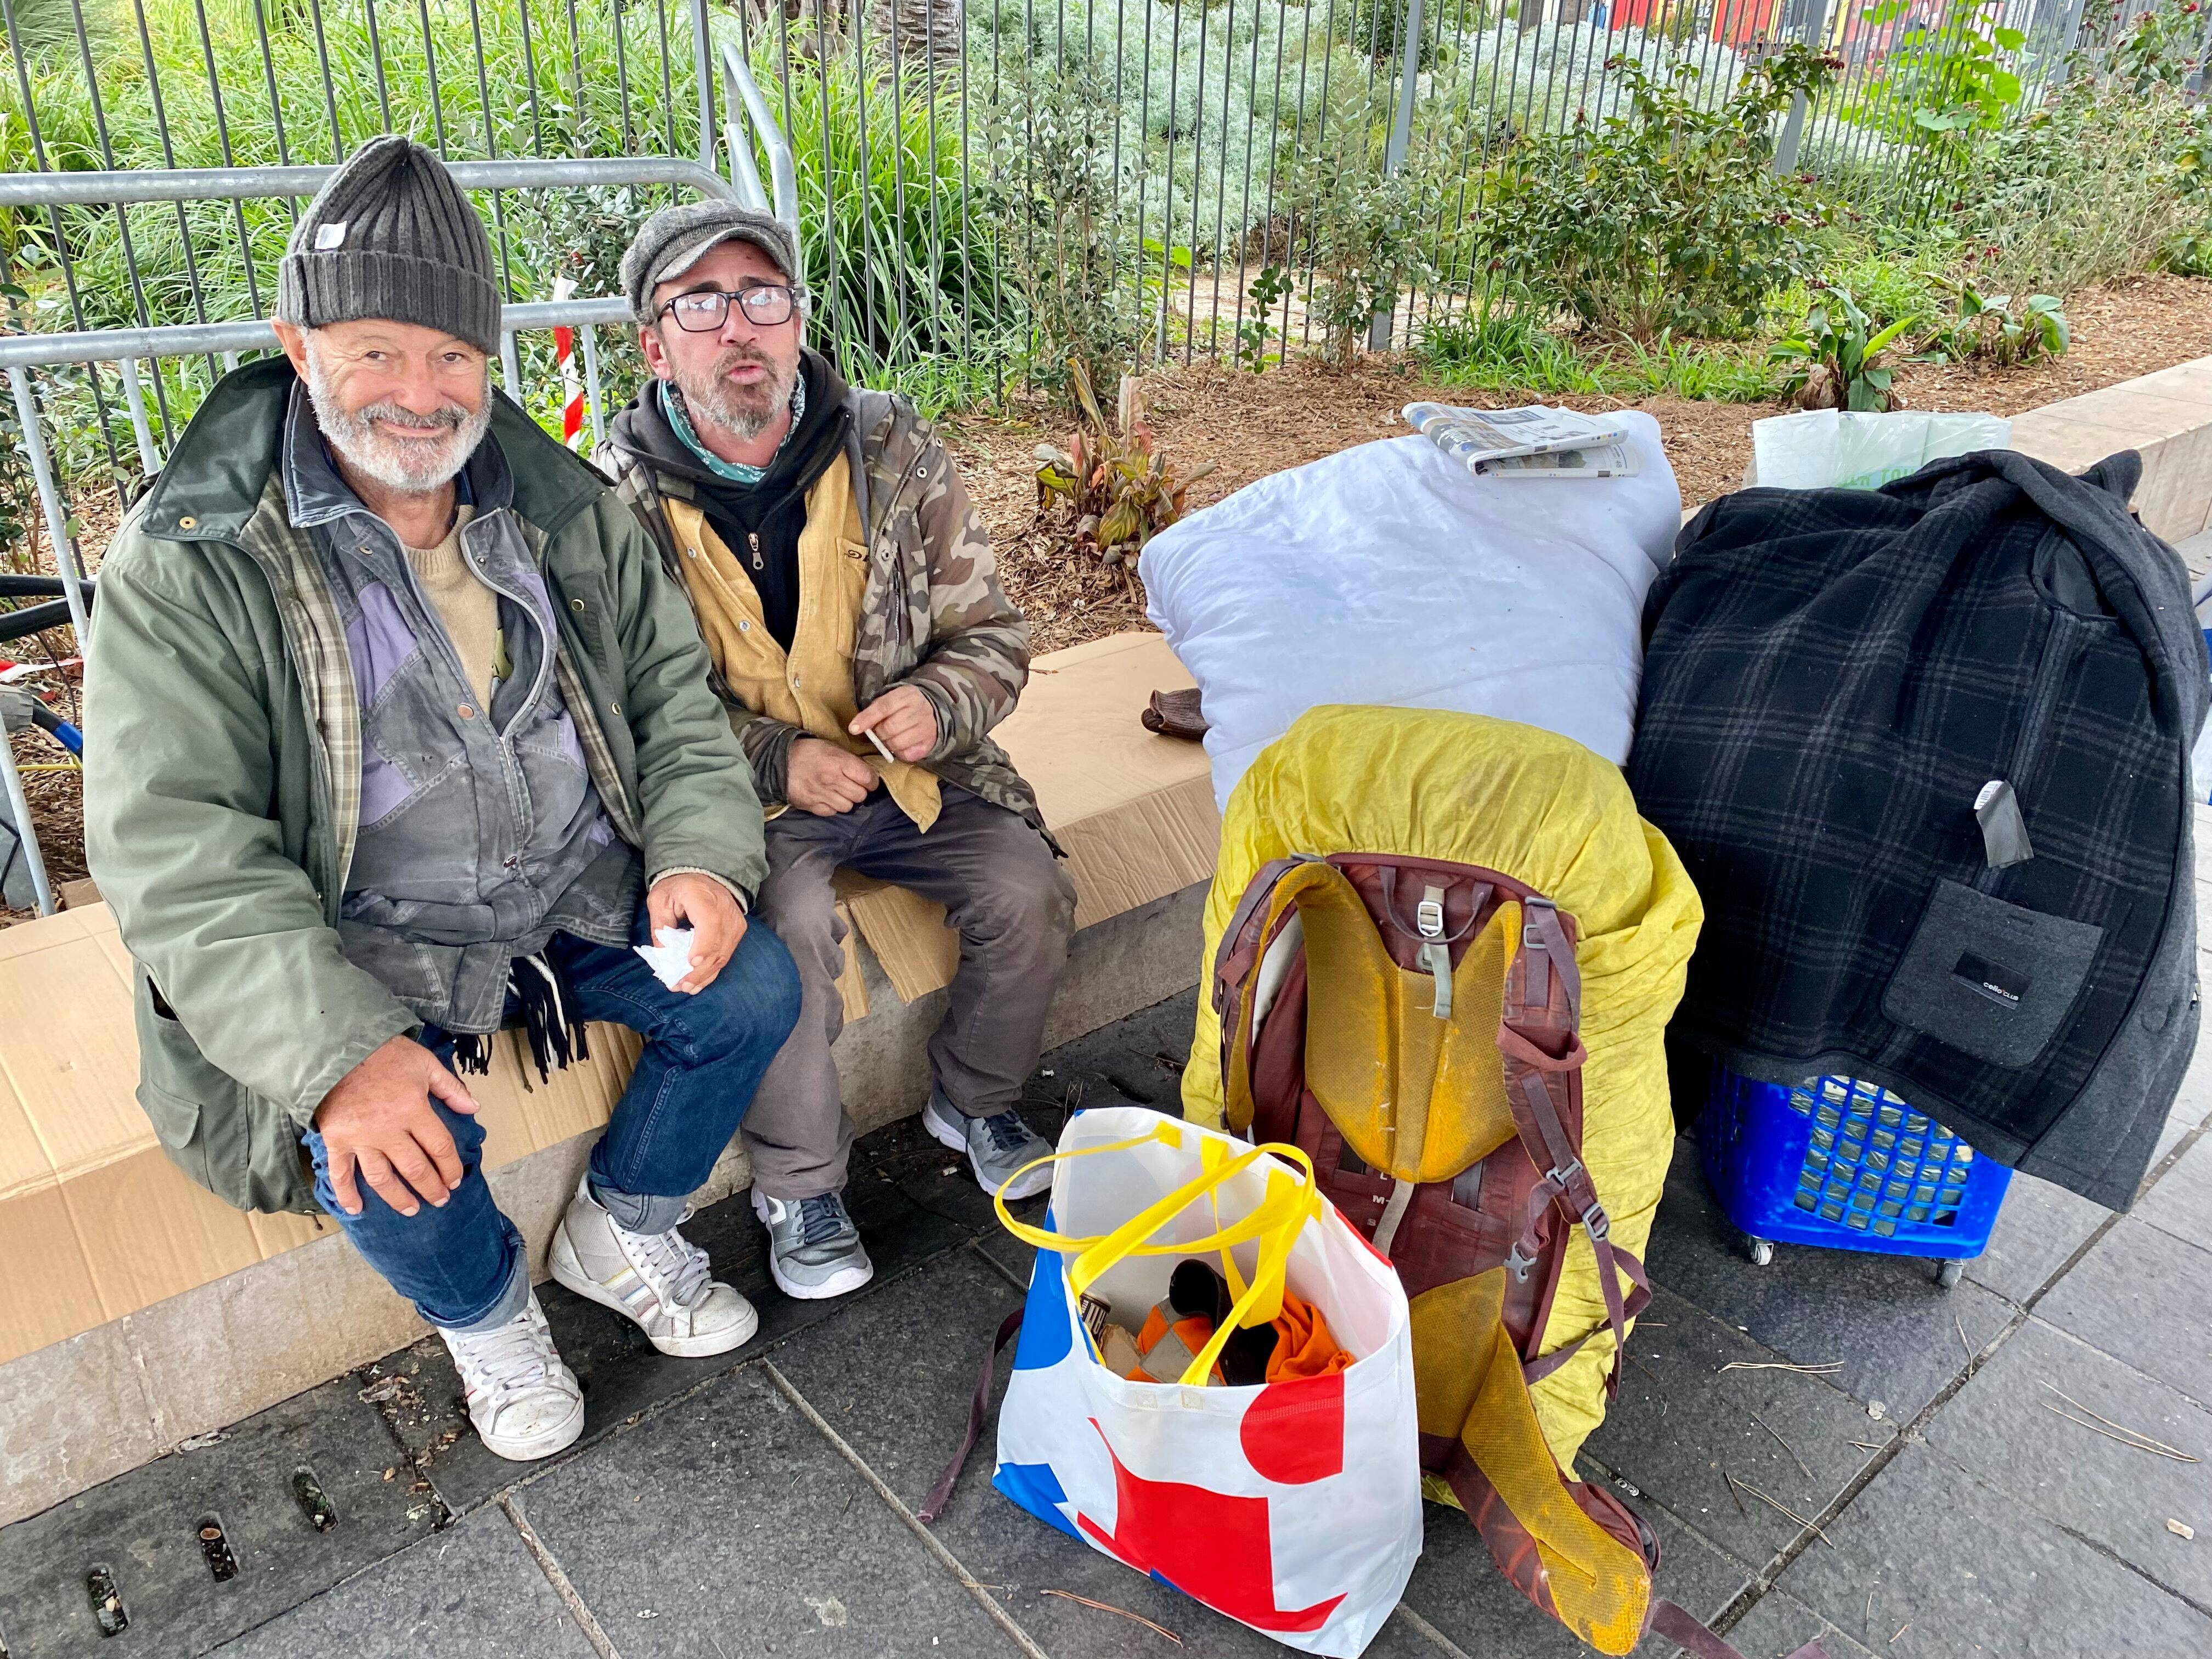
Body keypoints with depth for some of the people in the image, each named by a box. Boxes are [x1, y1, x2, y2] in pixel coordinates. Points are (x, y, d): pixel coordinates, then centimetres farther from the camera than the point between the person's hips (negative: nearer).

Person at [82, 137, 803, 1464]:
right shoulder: (192, 568, -12)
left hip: (583, 897, 4)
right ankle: (487, 1311, 10)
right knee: (384, 1145, -27)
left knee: (755, 988, -12)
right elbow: (176, 853, -18)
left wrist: (703, 856, -16)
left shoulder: (568, 511, 2)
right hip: (363, 952, -4)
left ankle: (621, 1232, 15)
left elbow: (675, 695, 5)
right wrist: (337, 1053, -32)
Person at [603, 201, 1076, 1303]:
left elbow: (990, 632, 3)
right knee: (787, 925, -30)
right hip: (738, 799, -3)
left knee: (1027, 887, -17)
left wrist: (938, 704, -19)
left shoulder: (893, 454, -3)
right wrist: (773, 759, -21)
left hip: (905, 771, 3)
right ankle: (796, 1183, -3)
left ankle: (973, 1102, 14)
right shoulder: (613, 502, -9)